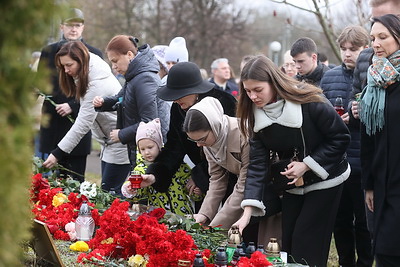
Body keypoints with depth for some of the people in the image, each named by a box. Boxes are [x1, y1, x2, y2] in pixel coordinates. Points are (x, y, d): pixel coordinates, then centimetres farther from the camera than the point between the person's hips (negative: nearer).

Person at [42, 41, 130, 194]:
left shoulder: (97, 84, -24)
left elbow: (82, 124, -26)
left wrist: (58, 154, -26)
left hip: (121, 145, -10)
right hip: (109, 142, 10)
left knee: (110, 192, -10)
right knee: (106, 189, 9)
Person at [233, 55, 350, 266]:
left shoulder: (309, 102, -25)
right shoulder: (256, 116, -9)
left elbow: (341, 137, -17)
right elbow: (258, 164, -13)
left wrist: (306, 165, -22)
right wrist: (247, 213, -22)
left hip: (324, 179, -5)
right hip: (292, 184, 5)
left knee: (308, 248, -7)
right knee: (288, 243, 8)